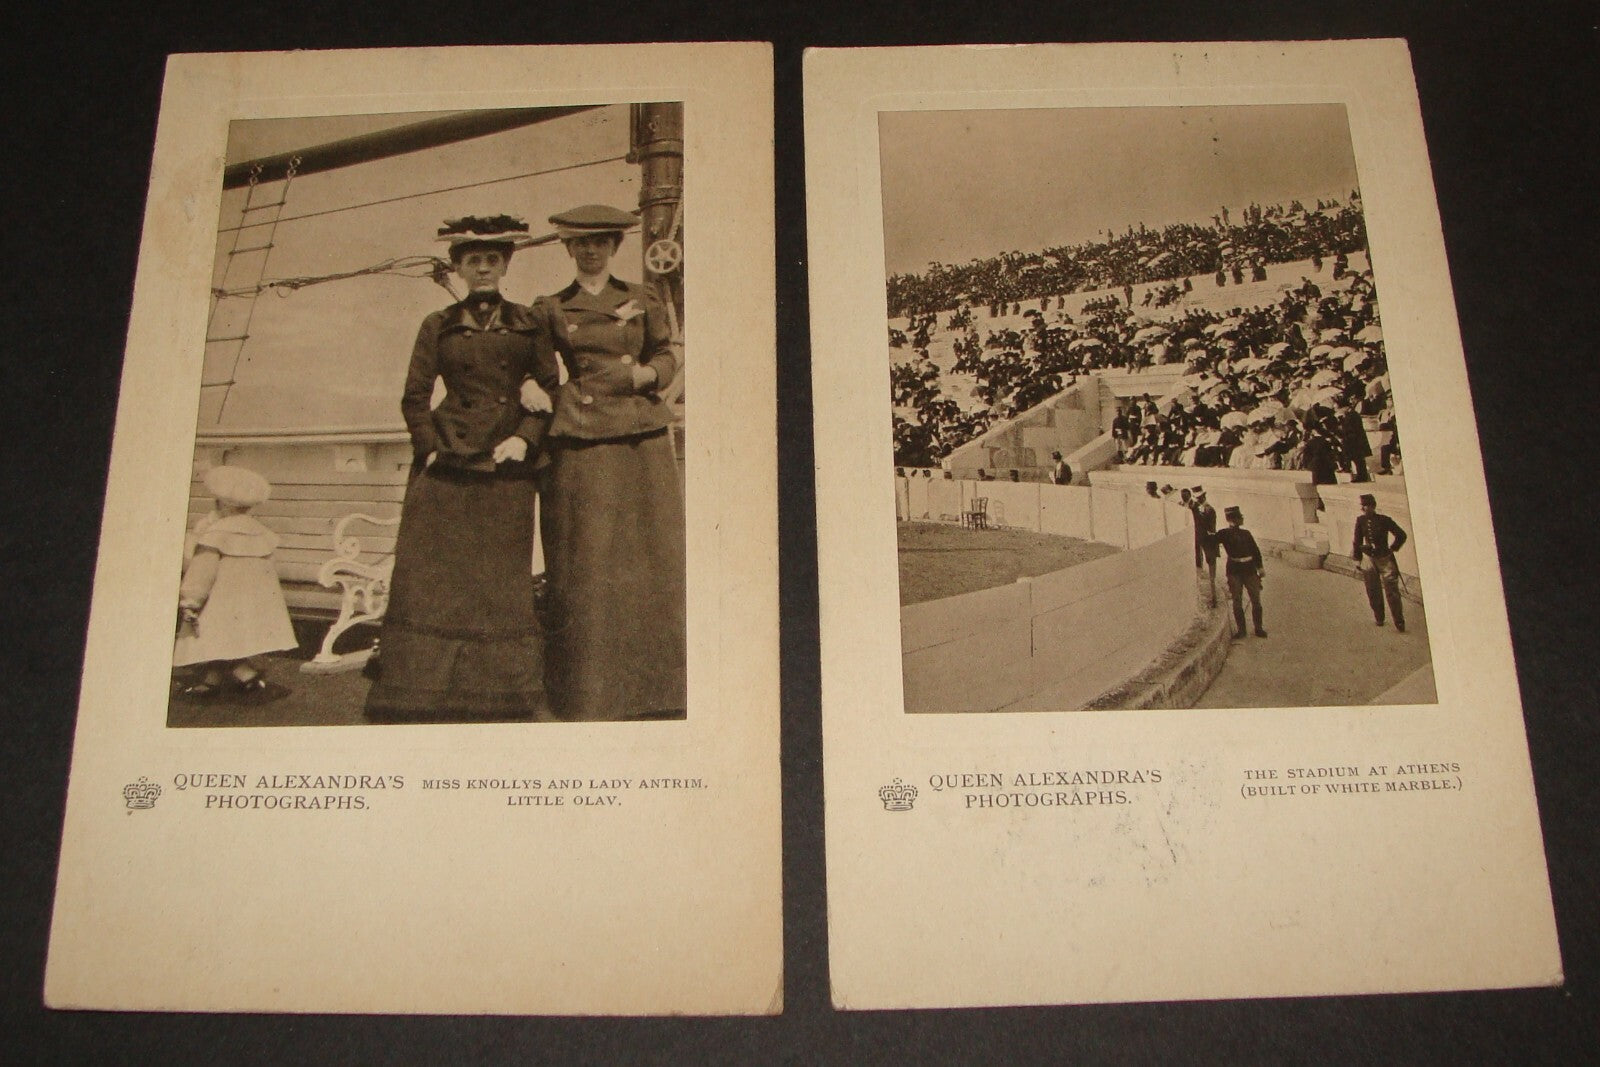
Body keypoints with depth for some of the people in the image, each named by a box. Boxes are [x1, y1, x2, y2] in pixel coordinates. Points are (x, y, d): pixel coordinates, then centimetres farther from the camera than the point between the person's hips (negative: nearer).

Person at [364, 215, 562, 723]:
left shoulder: (529, 323, 9)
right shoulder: (438, 326, 9)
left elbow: (551, 392, 7)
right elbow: (414, 398, 9)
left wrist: (526, 438, -6)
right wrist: (431, 447, -3)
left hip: (505, 467, 0)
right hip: (446, 465, 0)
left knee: (504, 580, 2)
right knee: (431, 578, -2)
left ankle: (509, 695, 10)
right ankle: (419, 699, 3)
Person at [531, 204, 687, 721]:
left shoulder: (643, 299, 13)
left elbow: (666, 357, 14)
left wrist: (642, 374, -6)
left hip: (641, 441, 1)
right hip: (578, 444, 0)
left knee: (649, 557, -1)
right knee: (584, 563, -4)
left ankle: (654, 691, 7)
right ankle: (588, 697, 4)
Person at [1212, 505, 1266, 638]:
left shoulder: (1246, 533, 13)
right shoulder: (1224, 533, 3)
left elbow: (1256, 551, 15)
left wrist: (1260, 567, 10)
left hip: (1250, 569, 3)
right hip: (1234, 570, -3)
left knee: (1256, 600, 3)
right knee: (1237, 601, 1)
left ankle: (1258, 628, 12)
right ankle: (1240, 628, 10)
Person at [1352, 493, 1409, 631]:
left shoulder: (1384, 520, -13)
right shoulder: (1360, 521, -5)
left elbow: (1401, 535, -2)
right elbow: (1358, 541, 5)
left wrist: (1392, 549, -1)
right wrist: (1358, 560, 8)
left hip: (1385, 559, -3)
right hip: (1368, 559, 3)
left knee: (1392, 591, 0)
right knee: (1373, 592, 7)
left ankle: (1399, 622, 8)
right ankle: (1379, 619, 19)